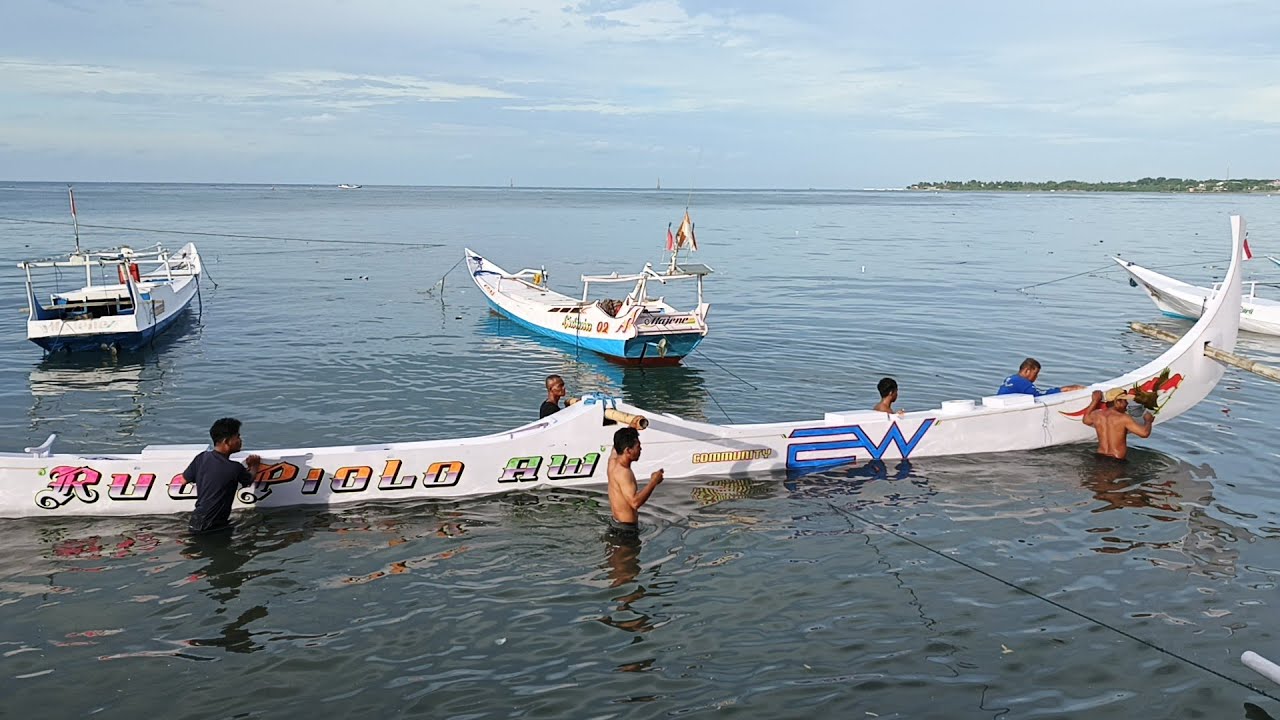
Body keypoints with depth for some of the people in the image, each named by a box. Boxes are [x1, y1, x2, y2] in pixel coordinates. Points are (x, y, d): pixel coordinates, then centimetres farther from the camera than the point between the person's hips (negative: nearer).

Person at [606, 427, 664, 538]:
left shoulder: (613, 461, 2)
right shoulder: (623, 472, -26)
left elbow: (618, 444, 25)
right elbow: (635, 502, -36)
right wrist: (653, 482, -27)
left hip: (615, 523, 10)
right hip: (625, 529, -10)